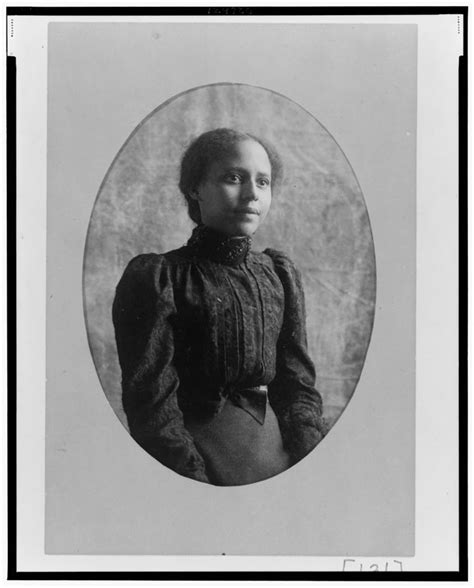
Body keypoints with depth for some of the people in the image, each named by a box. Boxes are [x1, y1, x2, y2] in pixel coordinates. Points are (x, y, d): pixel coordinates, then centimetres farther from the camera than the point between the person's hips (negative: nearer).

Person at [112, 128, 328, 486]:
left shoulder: (281, 274, 13)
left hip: (279, 444, 5)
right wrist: (198, 481, -21)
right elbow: (153, 404, -10)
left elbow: (298, 386, 10)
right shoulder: (157, 277, -4)